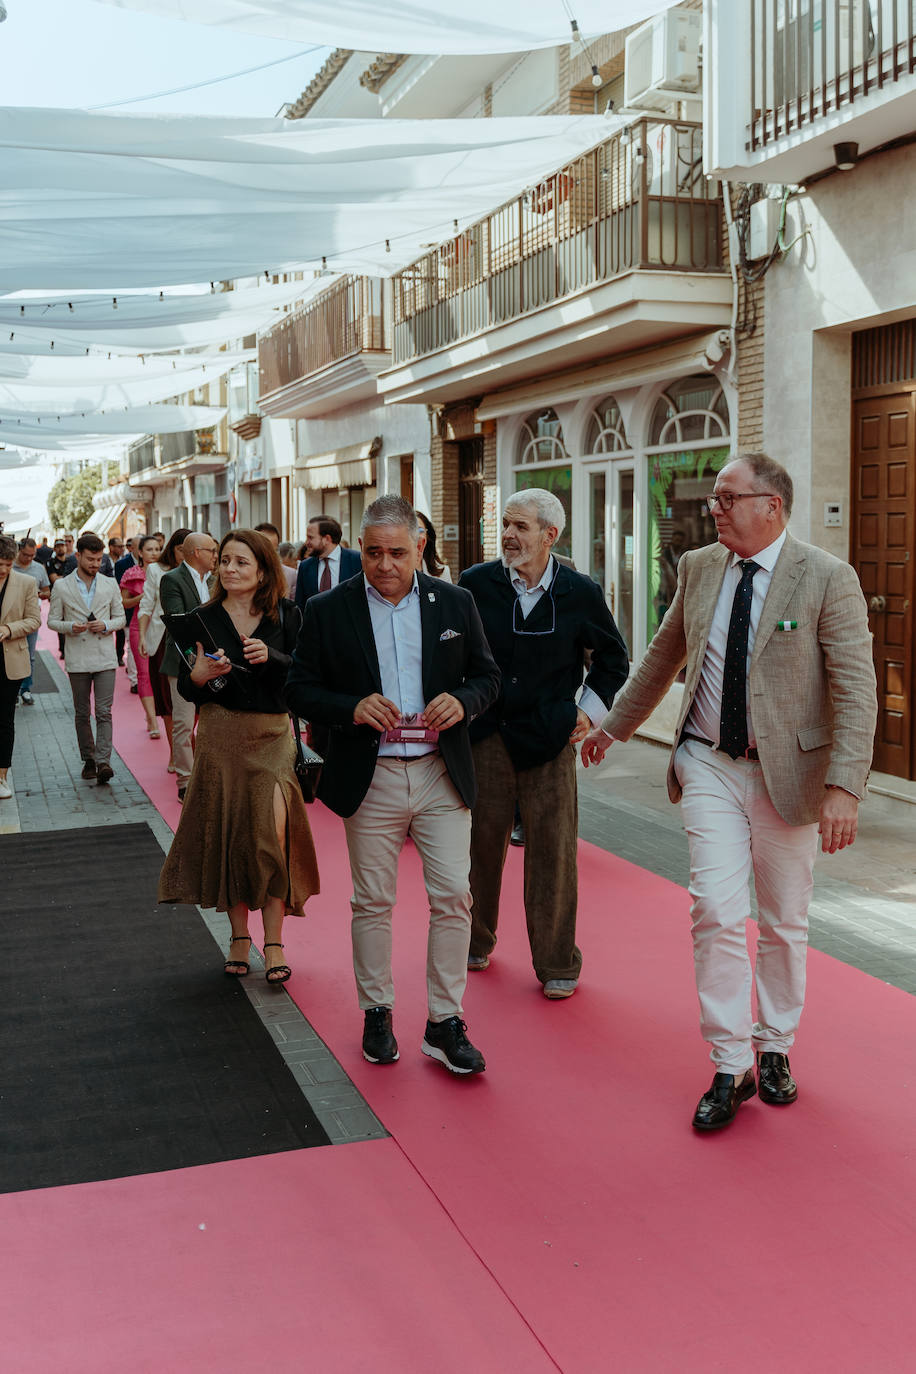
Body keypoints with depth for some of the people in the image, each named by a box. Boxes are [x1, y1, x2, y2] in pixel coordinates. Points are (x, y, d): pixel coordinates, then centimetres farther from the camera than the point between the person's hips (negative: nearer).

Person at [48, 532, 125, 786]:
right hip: (78, 660, 0)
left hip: (105, 658, 0)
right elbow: (53, 620, 5)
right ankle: (88, 759, 21)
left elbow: (120, 617, 12)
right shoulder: (61, 587, 2)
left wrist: (106, 625, -9)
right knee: (82, 714, 9)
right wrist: (71, 627, -15)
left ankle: (103, 762, -13)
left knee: (104, 712, -9)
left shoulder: (110, 585, 6)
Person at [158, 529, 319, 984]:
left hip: (272, 736, -1)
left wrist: (271, 658, -20)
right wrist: (199, 676, -18)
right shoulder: (205, 619, 3)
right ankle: (239, 936, 19)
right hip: (221, 737, 1)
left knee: (271, 835, -9)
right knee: (228, 834, 5)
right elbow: (186, 688, 3)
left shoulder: (285, 616, 1)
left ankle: (274, 941, 1)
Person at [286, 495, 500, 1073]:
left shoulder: (455, 603, 3)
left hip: (441, 775, 1)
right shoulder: (328, 611, -1)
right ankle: (377, 1014, 27)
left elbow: (487, 675, 10)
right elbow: (301, 689, 0)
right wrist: (352, 708, -18)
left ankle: (445, 1024, 14)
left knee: (453, 897, 1)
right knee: (373, 902, 9)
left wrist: (462, 701, -12)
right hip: (370, 780, -1)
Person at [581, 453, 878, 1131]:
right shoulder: (698, 568, 3)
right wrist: (614, 726, 24)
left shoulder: (828, 579, -11)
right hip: (710, 767, 2)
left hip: (788, 772, -2)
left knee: (784, 924, 11)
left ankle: (775, 1050, 31)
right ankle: (731, 1068, 5)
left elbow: (856, 692, -14)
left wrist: (844, 787, -23)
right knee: (717, 912, -8)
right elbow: (663, 656, 18)